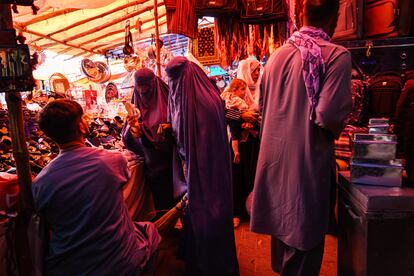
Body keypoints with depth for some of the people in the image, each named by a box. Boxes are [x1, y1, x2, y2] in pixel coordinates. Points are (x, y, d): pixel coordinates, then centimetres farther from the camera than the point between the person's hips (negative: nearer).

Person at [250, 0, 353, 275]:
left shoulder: (278, 54, 4)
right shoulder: (337, 55, -14)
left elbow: (263, 103, 12)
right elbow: (328, 115, -22)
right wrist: (337, 128, -1)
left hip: (276, 153, 7)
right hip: (308, 159, -6)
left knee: (283, 217, 25)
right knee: (304, 228, 11)